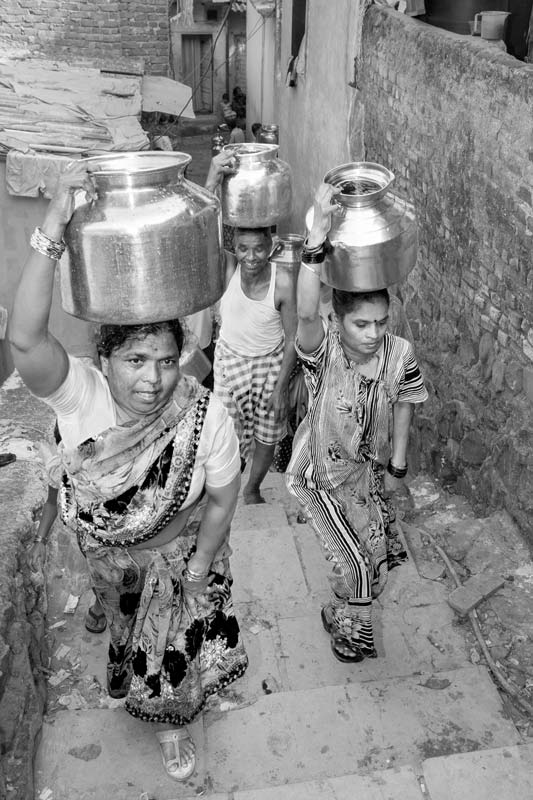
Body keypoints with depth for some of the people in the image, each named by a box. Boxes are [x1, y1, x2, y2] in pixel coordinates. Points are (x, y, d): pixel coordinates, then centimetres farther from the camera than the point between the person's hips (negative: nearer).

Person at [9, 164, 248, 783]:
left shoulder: (207, 418, -33)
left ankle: (169, 723, 53)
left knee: (174, 642, 18)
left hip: (178, 550, -2)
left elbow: (221, 501, -18)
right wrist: (52, 231, -59)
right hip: (106, 548, 3)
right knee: (129, 626, 32)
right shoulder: (79, 396, -33)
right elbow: (24, 339, -52)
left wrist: (198, 569, -9)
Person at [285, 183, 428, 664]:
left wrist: (397, 466, 2)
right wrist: (318, 239, -65)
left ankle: (341, 613, 50)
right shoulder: (323, 351, -32)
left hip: (369, 467, 5)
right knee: (357, 561, 3)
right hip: (323, 473, -5)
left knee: (379, 549, 19)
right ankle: (348, 626, 36)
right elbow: (306, 313, -55)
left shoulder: (399, 354, -20)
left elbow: (403, 405, -3)